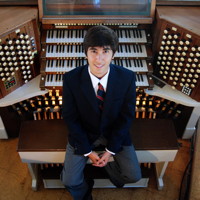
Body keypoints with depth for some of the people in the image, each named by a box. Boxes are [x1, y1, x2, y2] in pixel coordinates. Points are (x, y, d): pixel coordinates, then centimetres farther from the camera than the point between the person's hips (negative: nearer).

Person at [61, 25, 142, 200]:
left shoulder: (127, 77, -20)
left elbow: (127, 116, -10)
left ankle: (110, 167, 27)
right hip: (83, 133, 0)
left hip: (115, 133, 1)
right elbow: (70, 118, -11)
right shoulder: (71, 79, -22)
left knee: (134, 176, -7)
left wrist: (110, 150, -11)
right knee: (70, 181, -9)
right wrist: (88, 151, -11)